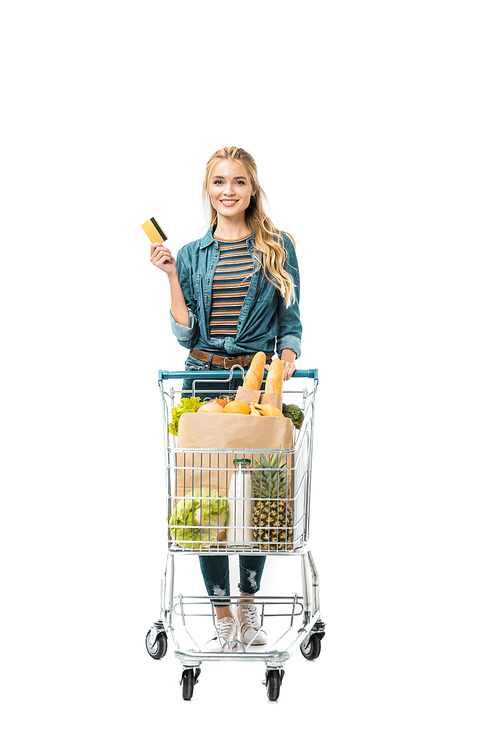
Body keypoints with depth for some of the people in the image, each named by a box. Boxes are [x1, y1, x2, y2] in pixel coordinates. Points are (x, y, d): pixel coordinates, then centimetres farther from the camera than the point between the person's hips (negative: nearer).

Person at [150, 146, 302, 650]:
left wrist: (288, 354, -13)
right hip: (203, 379, 1)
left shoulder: (278, 248, 7)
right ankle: (221, 612, 10)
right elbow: (185, 334, 3)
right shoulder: (191, 256, 10)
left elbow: (290, 322, 7)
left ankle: (248, 603, 20)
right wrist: (171, 277, -5)